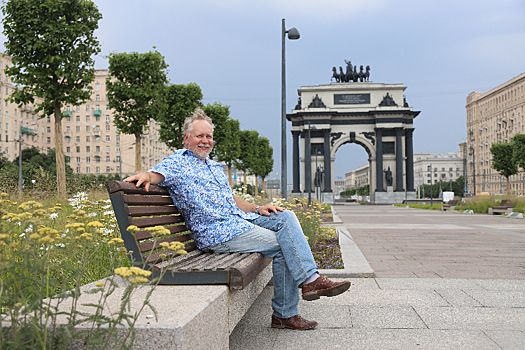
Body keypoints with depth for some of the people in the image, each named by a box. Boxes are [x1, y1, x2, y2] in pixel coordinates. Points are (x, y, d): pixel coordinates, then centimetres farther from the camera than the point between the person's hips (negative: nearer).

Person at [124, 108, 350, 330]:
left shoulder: (215, 167, 25)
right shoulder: (178, 163, 0)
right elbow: (157, 174, -19)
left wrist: (256, 209, 10)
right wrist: (145, 175, -44)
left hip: (240, 220, 8)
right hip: (216, 234, -8)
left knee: (286, 217, -10)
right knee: (283, 246, -13)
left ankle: (310, 278, -13)